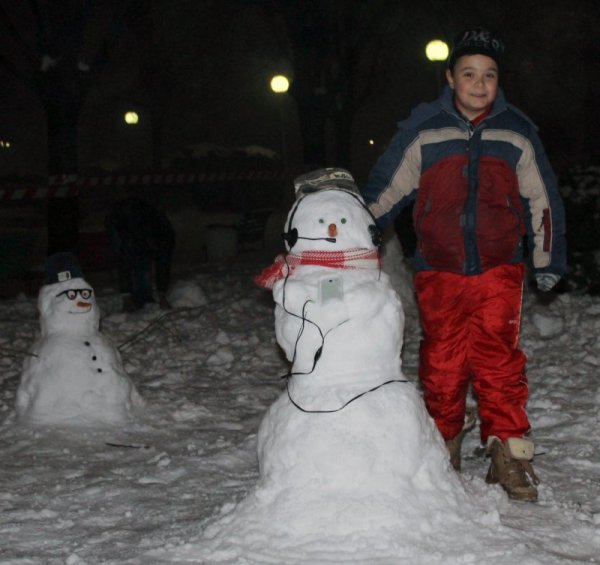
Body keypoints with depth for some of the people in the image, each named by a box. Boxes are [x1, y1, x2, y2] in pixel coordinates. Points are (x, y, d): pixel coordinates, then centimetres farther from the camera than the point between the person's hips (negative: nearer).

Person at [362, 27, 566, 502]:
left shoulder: (517, 133, 4)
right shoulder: (422, 131, 0)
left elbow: (542, 200, 12)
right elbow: (384, 191, 7)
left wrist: (548, 261, 15)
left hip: (499, 269, 0)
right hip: (438, 271, 0)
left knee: (499, 360, -4)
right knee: (442, 361, 5)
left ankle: (509, 453, 4)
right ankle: (444, 448, 20)